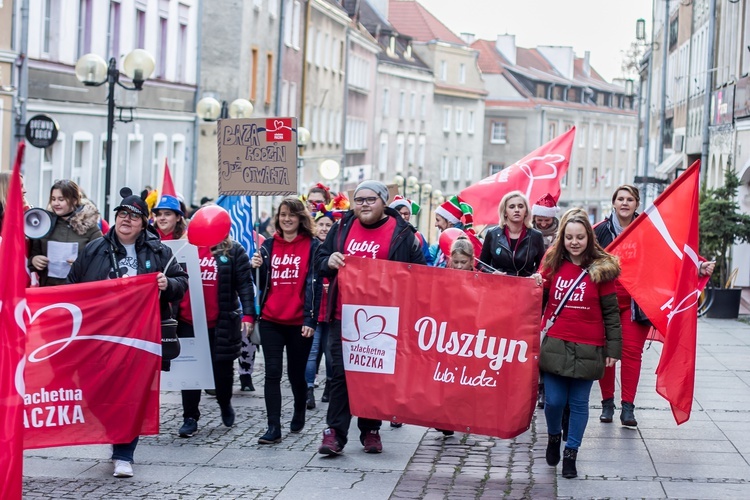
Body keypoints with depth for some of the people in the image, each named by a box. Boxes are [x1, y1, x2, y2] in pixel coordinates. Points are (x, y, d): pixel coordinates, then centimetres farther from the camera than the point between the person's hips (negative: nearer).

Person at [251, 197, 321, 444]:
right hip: (271, 321, 3)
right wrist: (257, 267, -6)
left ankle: (299, 414, 35)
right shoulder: (269, 245, 10)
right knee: (272, 373, -5)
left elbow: (314, 284, -6)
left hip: (299, 322, -2)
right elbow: (261, 284, 15)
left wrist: (310, 319, -12)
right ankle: (273, 428, -5)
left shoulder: (312, 246, -1)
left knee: (296, 373, 10)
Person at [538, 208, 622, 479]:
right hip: (555, 344, 2)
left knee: (579, 403, 6)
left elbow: (611, 312, -1)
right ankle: (553, 437, 31)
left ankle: (571, 453, 20)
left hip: (587, 349, -2)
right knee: (554, 401, 2)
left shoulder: (600, 269, -4)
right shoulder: (553, 264, 4)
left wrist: (613, 348, -3)